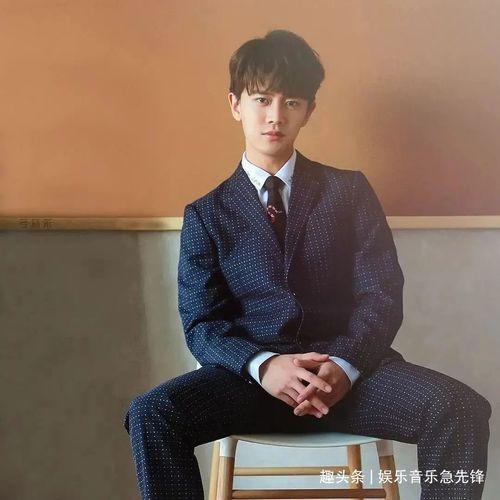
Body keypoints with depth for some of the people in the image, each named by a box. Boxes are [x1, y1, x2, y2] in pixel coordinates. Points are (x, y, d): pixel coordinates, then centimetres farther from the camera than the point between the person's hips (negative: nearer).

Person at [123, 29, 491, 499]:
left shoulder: (349, 190, 10)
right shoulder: (206, 214, 10)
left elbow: (381, 296, 1)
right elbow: (201, 324, 1)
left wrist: (344, 365, -19)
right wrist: (263, 366, -20)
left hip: (348, 369, 0)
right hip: (253, 373, 0)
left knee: (460, 408, -27)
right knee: (151, 413, -27)